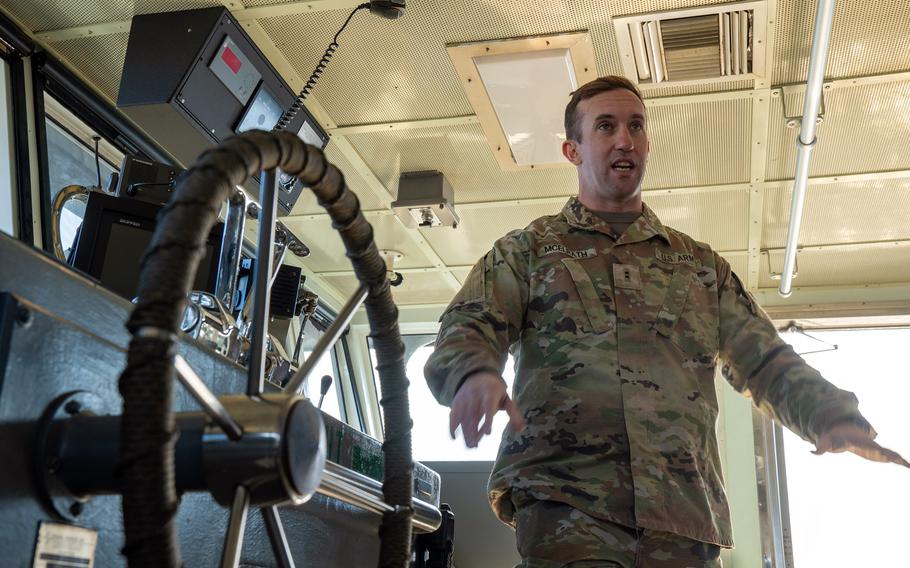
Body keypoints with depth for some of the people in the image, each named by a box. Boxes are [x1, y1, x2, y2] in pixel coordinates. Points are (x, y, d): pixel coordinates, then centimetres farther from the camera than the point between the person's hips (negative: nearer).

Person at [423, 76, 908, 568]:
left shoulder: (701, 265, 23)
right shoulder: (527, 250, 15)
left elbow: (767, 364, 17)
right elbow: (465, 330, 2)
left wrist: (833, 417, -4)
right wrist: (476, 376, -23)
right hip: (566, 505, -3)